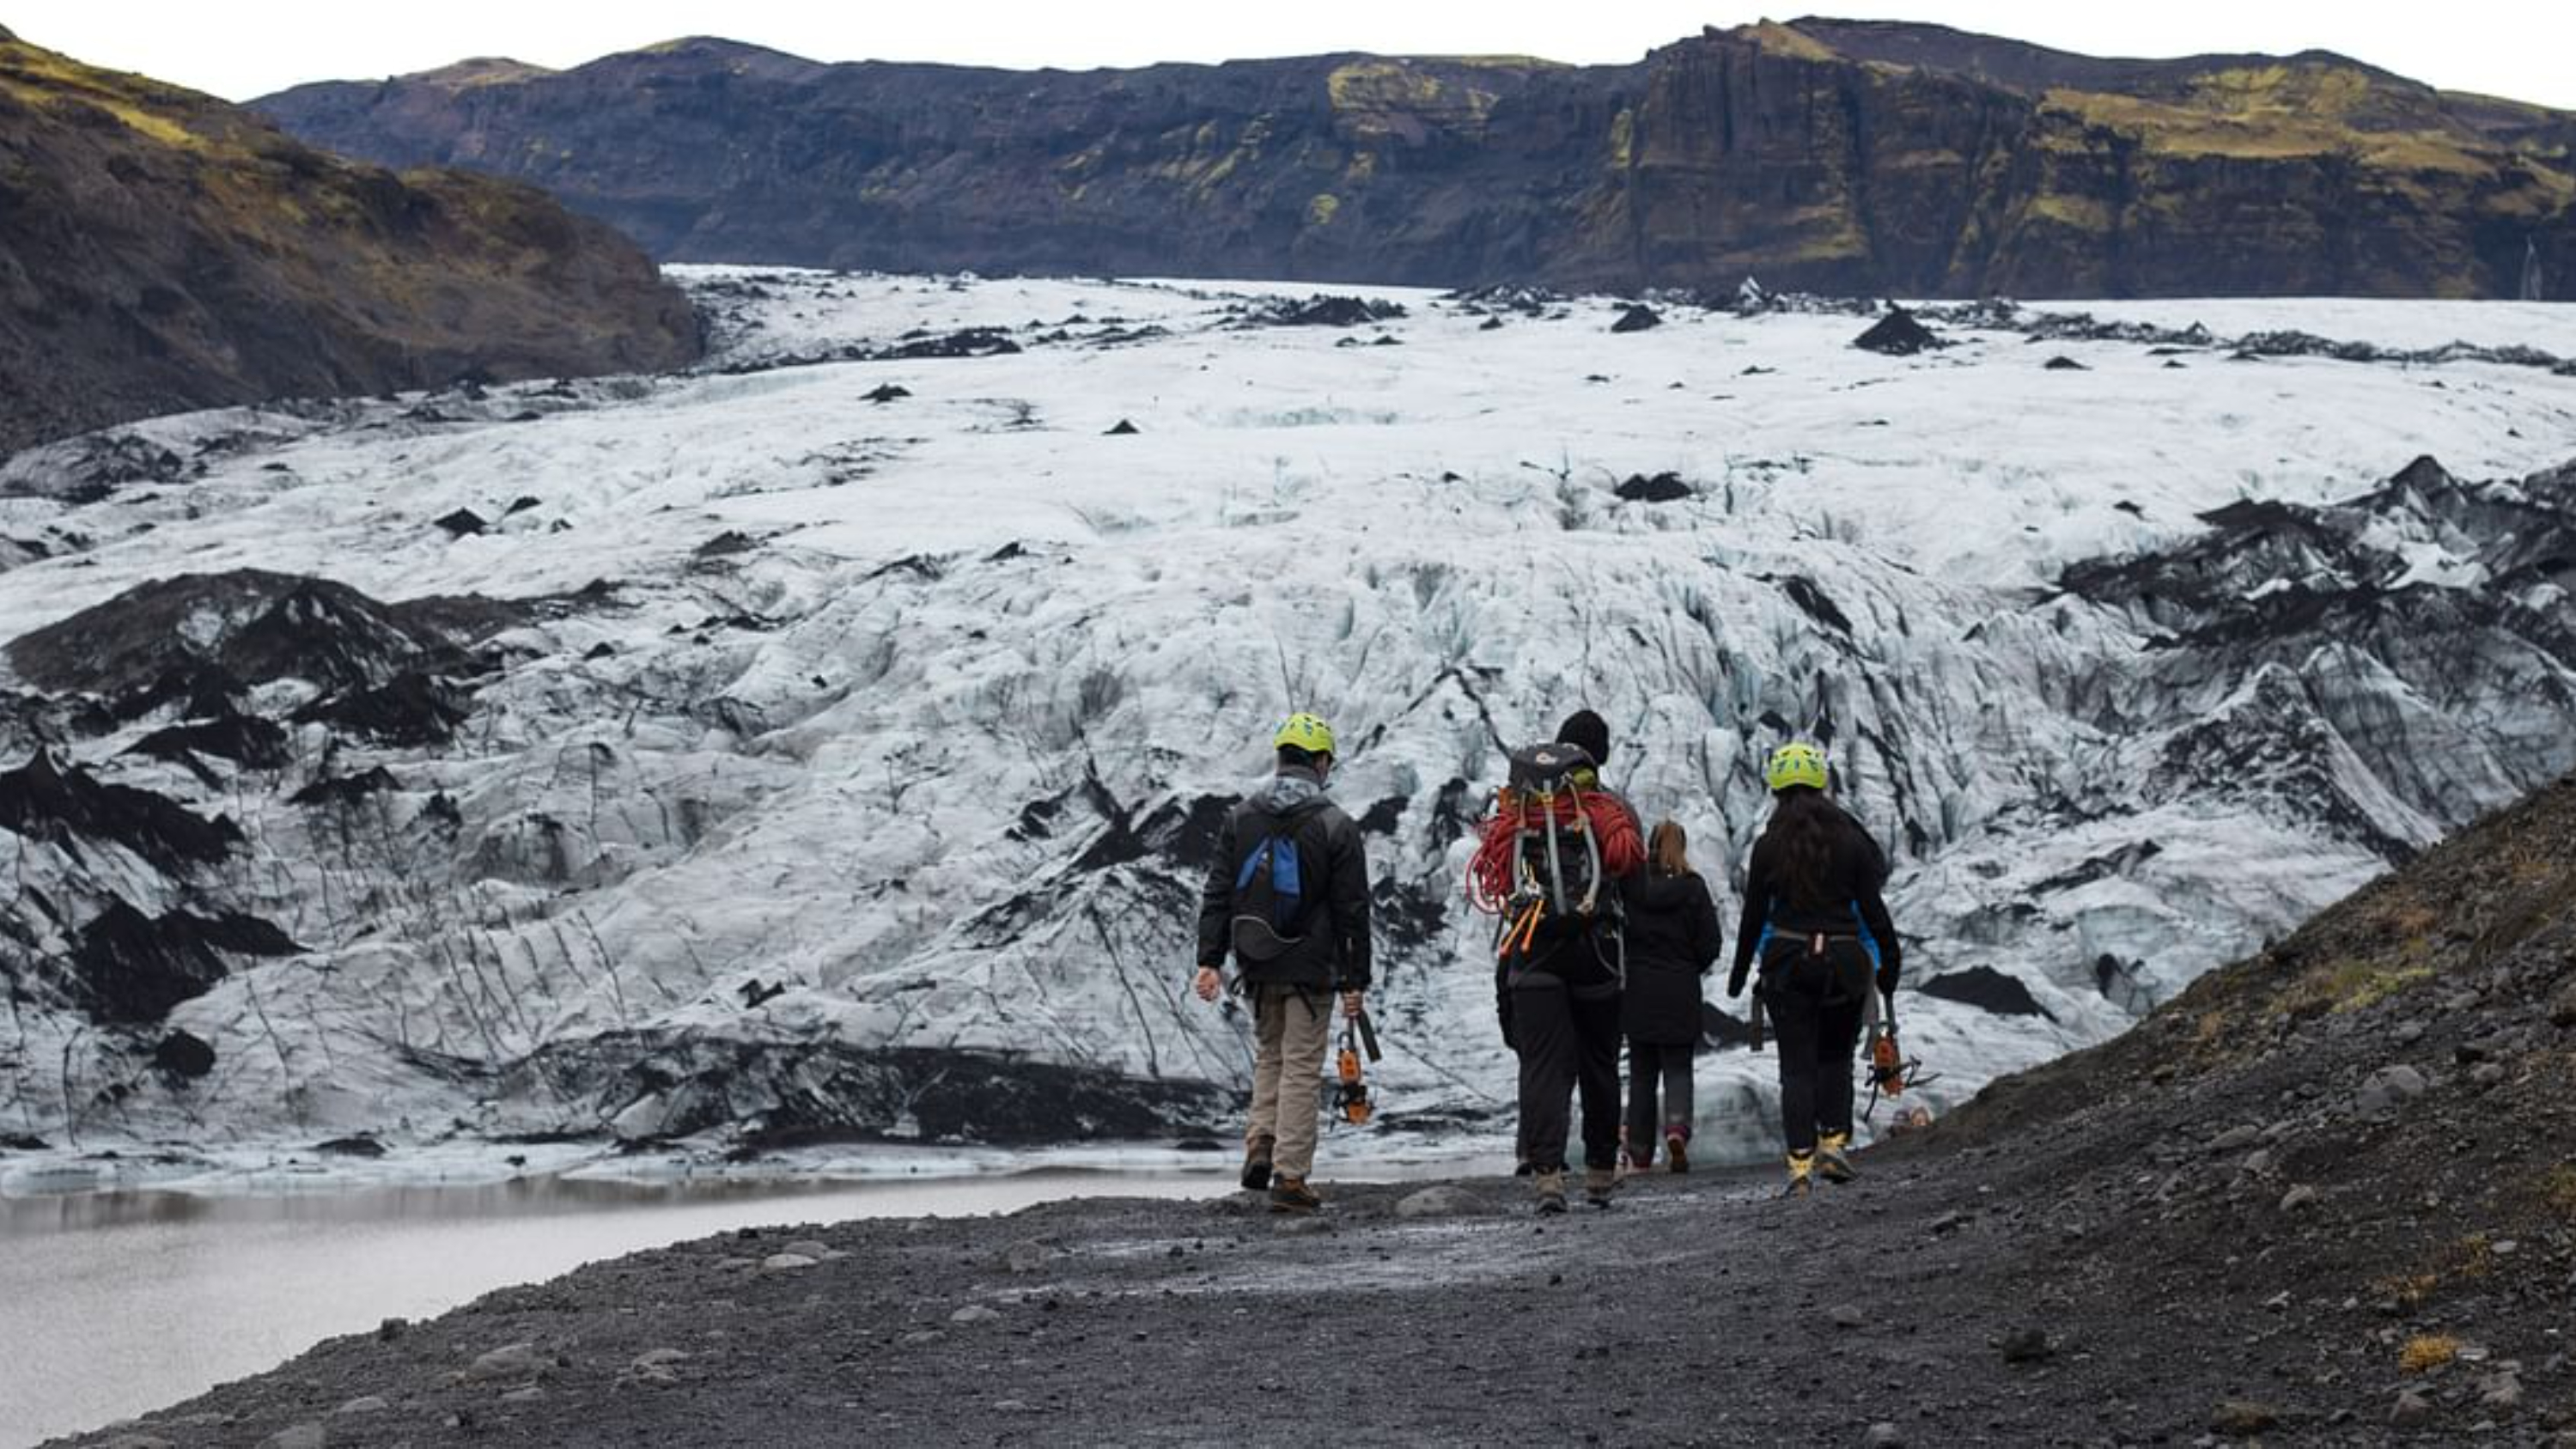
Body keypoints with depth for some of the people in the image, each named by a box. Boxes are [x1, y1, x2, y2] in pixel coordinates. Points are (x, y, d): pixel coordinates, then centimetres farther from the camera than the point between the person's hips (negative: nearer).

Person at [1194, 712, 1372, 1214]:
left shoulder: (1240, 818, 3)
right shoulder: (1336, 827, -8)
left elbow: (1217, 894, 2)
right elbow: (1351, 911, -6)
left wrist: (1210, 960, 4)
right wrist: (1354, 980, -1)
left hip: (1257, 966, 4)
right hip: (1310, 967, -4)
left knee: (1269, 1054, 22)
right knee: (1300, 1067, 1)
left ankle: (1260, 1143, 4)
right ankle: (1290, 1178, 0)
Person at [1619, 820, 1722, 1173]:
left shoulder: (1630, 883, -5)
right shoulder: (1693, 887, -6)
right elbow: (1711, 944, -4)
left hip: (1636, 990, 1)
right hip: (1680, 993, -1)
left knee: (1641, 1073, 10)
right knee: (1678, 1068, 7)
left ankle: (1640, 1152, 12)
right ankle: (1677, 1127, -19)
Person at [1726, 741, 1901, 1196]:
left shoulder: (1769, 846, -3)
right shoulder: (1850, 840, -2)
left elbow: (1754, 915, 1)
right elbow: (1872, 908, -1)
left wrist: (1739, 973, 12)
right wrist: (1890, 960, 9)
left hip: (1787, 962, -1)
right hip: (1843, 962, 1)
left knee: (1797, 1065, 3)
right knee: (1836, 1056, 18)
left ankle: (1800, 1161, -5)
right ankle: (1834, 1142, 5)